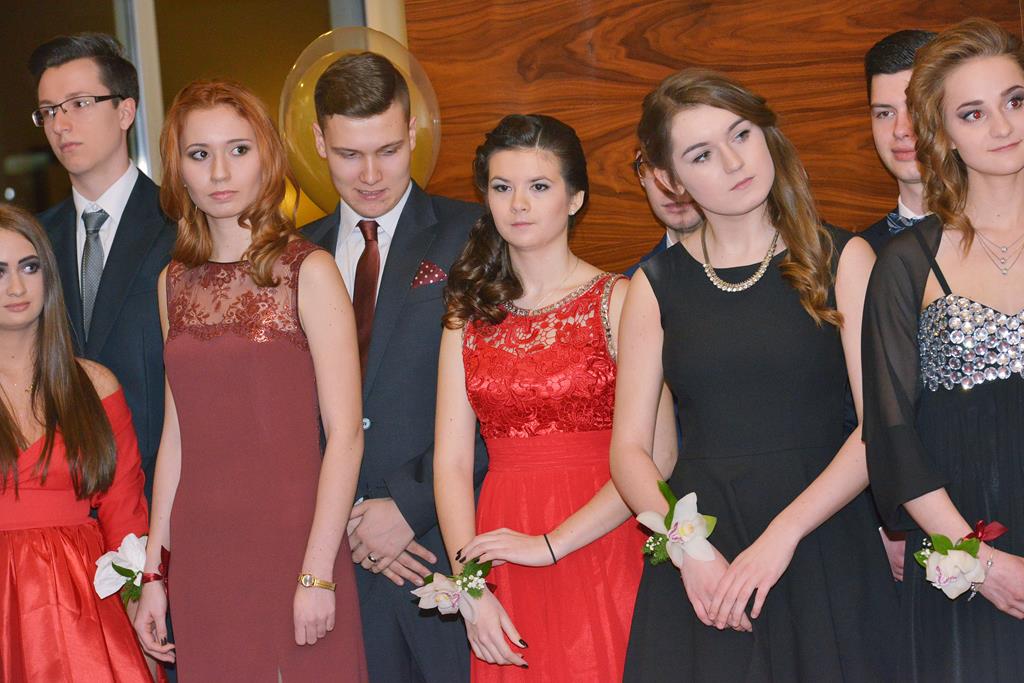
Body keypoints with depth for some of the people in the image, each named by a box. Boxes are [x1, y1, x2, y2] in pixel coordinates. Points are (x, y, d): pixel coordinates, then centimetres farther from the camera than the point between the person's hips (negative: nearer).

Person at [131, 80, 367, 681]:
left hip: (293, 547, -4)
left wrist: (318, 575, -14)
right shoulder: (176, 282, 8)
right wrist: (155, 570, 9)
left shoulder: (309, 272, -7)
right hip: (201, 558, 4)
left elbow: (345, 434, -10)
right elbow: (177, 434, 12)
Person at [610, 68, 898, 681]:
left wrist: (782, 534, -17)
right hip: (698, 555, 1)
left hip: (823, 543, -1)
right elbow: (630, 448, 4)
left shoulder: (842, 260, 2)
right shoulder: (657, 285, 6)